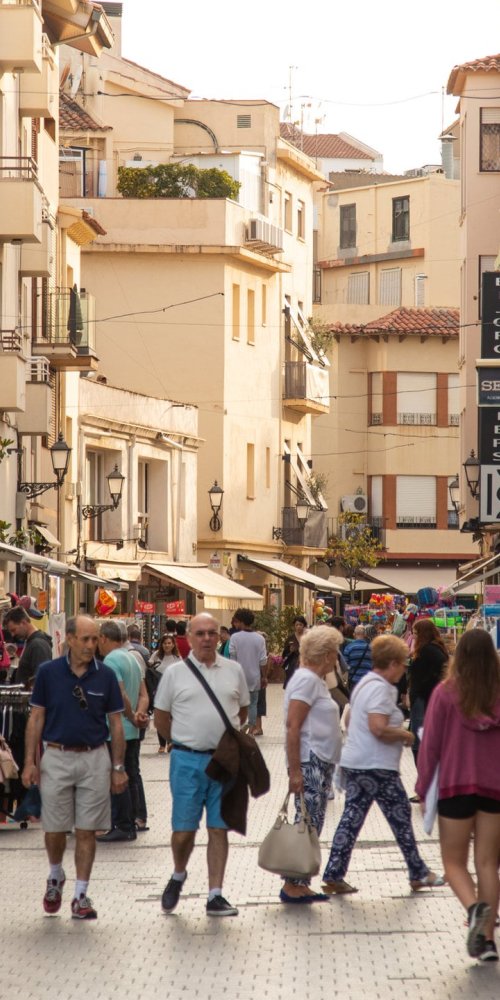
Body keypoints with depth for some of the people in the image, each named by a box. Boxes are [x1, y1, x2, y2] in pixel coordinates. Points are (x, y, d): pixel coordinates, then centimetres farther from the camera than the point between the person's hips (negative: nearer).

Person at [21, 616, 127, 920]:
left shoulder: (106, 676, -1)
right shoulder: (48, 672, -3)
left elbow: (116, 724, 4)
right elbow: (36, 718, 2)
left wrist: (118, 767, 1)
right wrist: (30, 762, -3)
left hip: (95, 759, 0)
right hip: (57, 757, 0)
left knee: (87, 831, 1)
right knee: (54, 829, 5)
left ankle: (81, 895, 9)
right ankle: (56, 876, 33)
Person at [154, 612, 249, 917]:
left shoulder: (234, 671, 7)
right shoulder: (176, 673, 1)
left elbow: (243, 711, 19)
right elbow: (161, 718, 8)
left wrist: (224, 738, 9)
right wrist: (184, 742, 6)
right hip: (188, 760, -2)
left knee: (219, 829, 2)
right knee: (183, 831, -1)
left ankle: (215, 896, 6)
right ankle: (178, 877, 27)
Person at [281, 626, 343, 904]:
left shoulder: (315, 680, 16)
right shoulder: (306, 680, -14)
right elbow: (293, 726, -20)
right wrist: (294, 771, -23)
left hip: (321, 764, 10)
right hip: (309, 764, -10)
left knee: (312, 827, 10)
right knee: (307, 826, -8)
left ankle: (300, 884, 14)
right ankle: (292, 886, -5)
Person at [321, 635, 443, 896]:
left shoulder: (364, 684, 14)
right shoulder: (380, 689, -18)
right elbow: (379, 728, -28)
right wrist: (405, 735, -11)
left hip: (354, 764, 9)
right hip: (376, 767, -9)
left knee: (352, 817, 8)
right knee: (401, 816, 4)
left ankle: (333, 876, 4)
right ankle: (419, 874, 15)